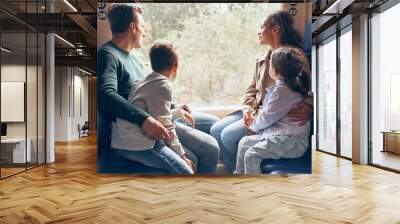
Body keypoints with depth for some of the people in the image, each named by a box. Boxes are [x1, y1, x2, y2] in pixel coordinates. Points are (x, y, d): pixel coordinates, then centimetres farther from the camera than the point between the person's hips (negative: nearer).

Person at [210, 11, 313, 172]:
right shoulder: (263, 59, 15)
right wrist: (247, 108, -3)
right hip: (256, 111, 8)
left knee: (229, 135, -19)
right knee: (216, 130, -3)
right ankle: (232, 169, 8)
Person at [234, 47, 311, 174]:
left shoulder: (281, 90, -21)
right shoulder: (291, 84, 11)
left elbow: (267, 117, -16)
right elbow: (269, 112, 19)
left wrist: (253, 125, 2)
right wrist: (256, 120, 8)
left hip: (291, 141, -11)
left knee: (251, 154, -22)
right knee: (245, 142, 13)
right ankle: (239, 174, 24)